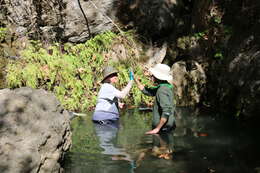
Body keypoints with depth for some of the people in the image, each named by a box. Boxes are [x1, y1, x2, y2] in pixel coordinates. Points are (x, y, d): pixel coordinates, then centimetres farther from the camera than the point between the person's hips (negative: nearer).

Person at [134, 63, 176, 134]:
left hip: (164, 128, -10)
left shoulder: (162, 90, -21)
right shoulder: (161, 87, 9)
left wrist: (157, 129, -26)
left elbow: (166, 111, -28)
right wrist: (135, 79, 16)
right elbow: (146, 91, 20)